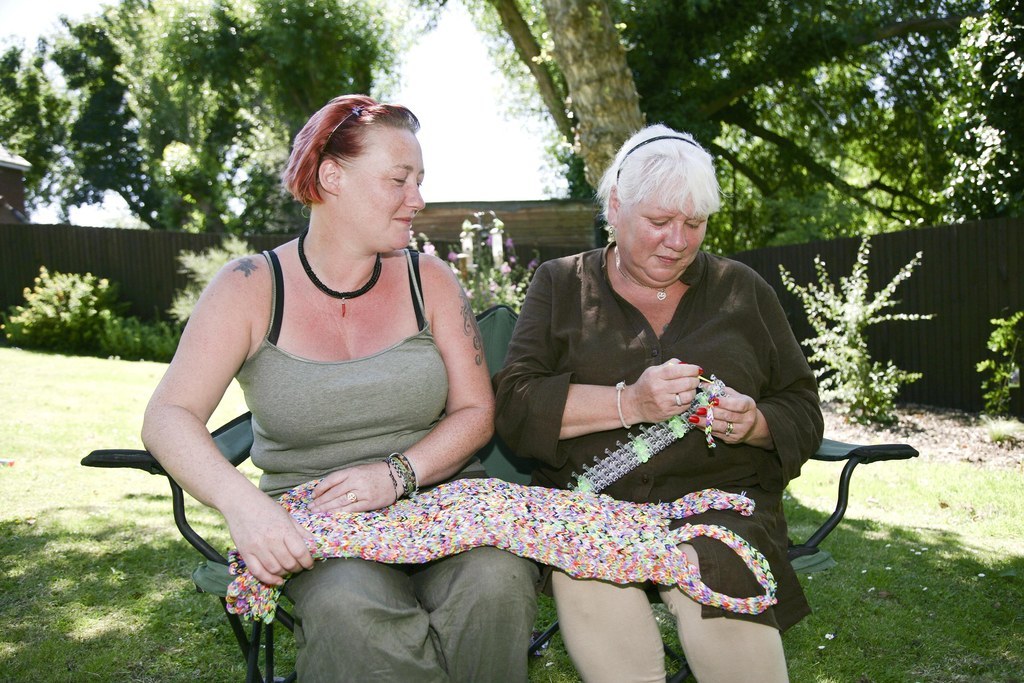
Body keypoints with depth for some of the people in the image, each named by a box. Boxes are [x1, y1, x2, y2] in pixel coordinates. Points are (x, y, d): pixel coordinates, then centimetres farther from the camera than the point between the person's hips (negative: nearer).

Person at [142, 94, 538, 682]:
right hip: (314, 521, -1)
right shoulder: (251, 287, -1)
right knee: (350, 609, -35)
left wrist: (399, 473, -16)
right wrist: (241, 503, -28)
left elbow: (476, 411, 3)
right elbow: (169, 417, -9)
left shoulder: (429, 280, 5)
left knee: (497, 581, -31)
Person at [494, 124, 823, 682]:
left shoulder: (743, 290, 14)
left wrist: (753, 423, -9)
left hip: (719, 499, 1)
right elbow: (514, 406, -4)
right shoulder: (560, 284, 10)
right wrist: (629, 403, -17)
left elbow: (804, 415, 15)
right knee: (588, 580, -34)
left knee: (718, 576, -32)